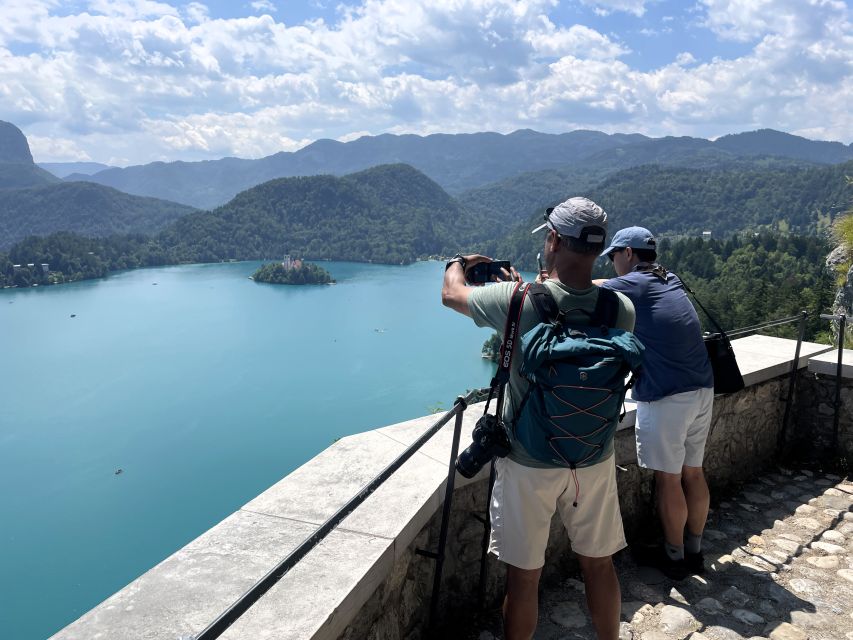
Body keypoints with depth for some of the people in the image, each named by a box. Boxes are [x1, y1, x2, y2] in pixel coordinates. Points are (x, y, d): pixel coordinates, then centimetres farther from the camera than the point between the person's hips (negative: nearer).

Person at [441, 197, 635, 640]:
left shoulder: (517, 300, -20)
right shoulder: (621, 310, -10)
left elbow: (451, 294, -2)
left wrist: (459, 263, 21)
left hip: (529, 465, -3)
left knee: (524, 576, 12)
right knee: (599, 565, 22)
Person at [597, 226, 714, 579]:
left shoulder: (632, 285, -10)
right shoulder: (671, 281, 14)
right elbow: (604, 287, 23)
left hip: (665, 397, -8)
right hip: (702, 391, 8)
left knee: (668, 479, 7)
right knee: (693, 473, 17)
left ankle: (674, 557, 22)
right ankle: (694, 551, 31)